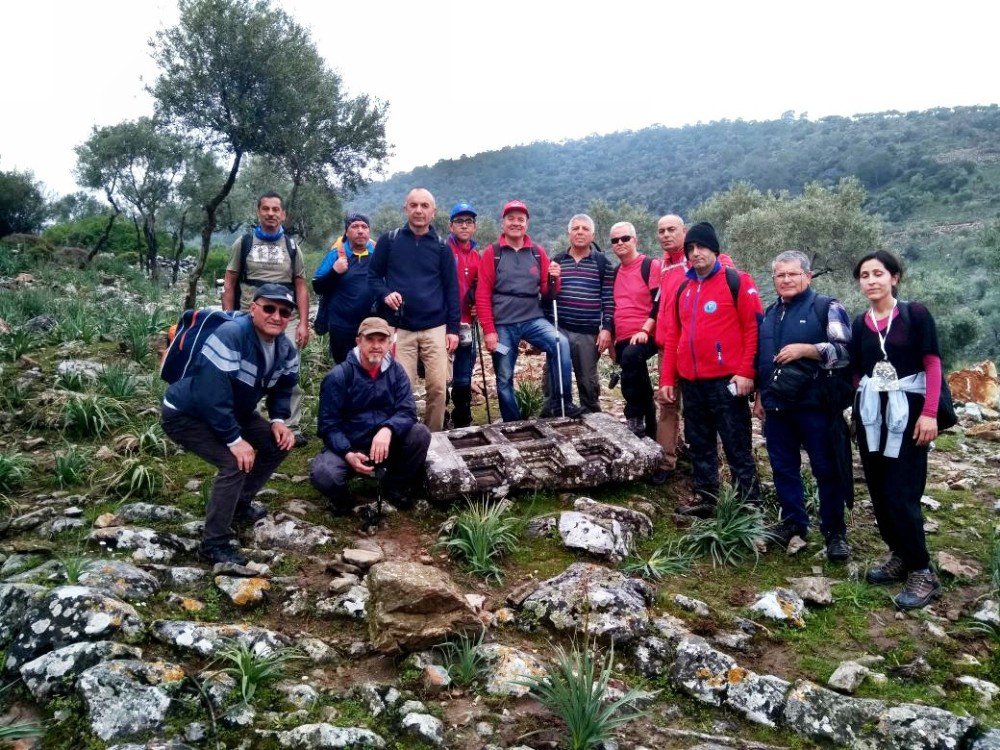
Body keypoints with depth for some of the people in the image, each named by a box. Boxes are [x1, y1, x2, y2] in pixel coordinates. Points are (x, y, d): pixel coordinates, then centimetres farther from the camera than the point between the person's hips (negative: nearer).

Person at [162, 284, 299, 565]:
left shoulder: (285, 348, -5)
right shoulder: (230, 336, -32)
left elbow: (284, 386, 11)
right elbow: (211, 395, -36)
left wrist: (278, 420, -7)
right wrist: (234, 440, -32)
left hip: (232, 412, 9)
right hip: (187, 415, -9)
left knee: (279, 443, 6)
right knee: (235, 463, -26)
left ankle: (240, 504, 24)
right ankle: (213, 543, -11)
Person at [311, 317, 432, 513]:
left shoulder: (396, 371, -3)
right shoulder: (338, 376, -12)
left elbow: (407, 410, -13)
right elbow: (328, 424, -12)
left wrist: (387, 430, -35)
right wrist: (348, 455, -29)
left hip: (386, 444, 3)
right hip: (347, 446, -3)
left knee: (420, 434, -23)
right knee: (323, 474, -32)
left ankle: (396, 486, 3)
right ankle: (341, 496, 7)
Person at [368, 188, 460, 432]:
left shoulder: (441, 247, 7)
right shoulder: (388, 241, 4)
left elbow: (451, 289, 8)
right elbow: (373, 276, 9)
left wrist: (453, 328, 2)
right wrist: (385, 294, -13)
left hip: (435, 329, 1)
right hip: (400, 329, -1)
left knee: (438, 387, 1)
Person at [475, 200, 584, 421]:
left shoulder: (538, 252, 7)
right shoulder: (492, 253, 0)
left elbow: (547, 293, 9)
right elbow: (483, 295, -3)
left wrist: (553, 279, -12)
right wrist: (489, 330, -8)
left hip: (533, 319, 1)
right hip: (503, 324, -1)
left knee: (561, 343, -25)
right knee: (504, 378, 4)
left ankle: (564, 402, -16)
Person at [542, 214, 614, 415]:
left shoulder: (602, 263, 3)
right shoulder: (556, 261, 9)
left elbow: (608, 299, 0)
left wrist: (606, 328, -6)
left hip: (588, 334, -1)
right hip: (558, 330, 2)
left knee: (588, 382, 7)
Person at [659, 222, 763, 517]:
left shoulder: (737, 281, -4)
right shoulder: (683, 289, 15)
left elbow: (754, 328, -9)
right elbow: (672, 336, 16)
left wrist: (746, 372, -14)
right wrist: (667, 378, 11)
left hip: (726, 381, -6)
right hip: (691, 382, 6)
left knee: (737, 447, -1)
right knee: (699, 445, 14)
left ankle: (750, 504, 7)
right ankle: (704, 497, 26)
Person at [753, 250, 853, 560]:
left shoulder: (827, 308, -3)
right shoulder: (770, 314, 17)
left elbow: (846, 351, -12)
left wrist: (806, 350, -20)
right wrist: (760, 395, 20)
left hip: (815, 406, -6)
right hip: (777, 406, 6)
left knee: (827, 470, 1)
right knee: (783, 468, 12)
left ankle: (835, 533, 12)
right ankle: (793, 523, 26)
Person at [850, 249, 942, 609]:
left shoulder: (915, 314, -5)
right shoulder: (859, 324, 7)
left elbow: (932, 364, -7)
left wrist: (929, 413, -14)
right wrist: (863, 404, 5)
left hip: (907, 411, -5)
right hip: (870, 413, 5)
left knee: (901, 493, -8)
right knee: (878, 491, 7)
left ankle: (922, 572, 4)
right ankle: (899, 556, 24)